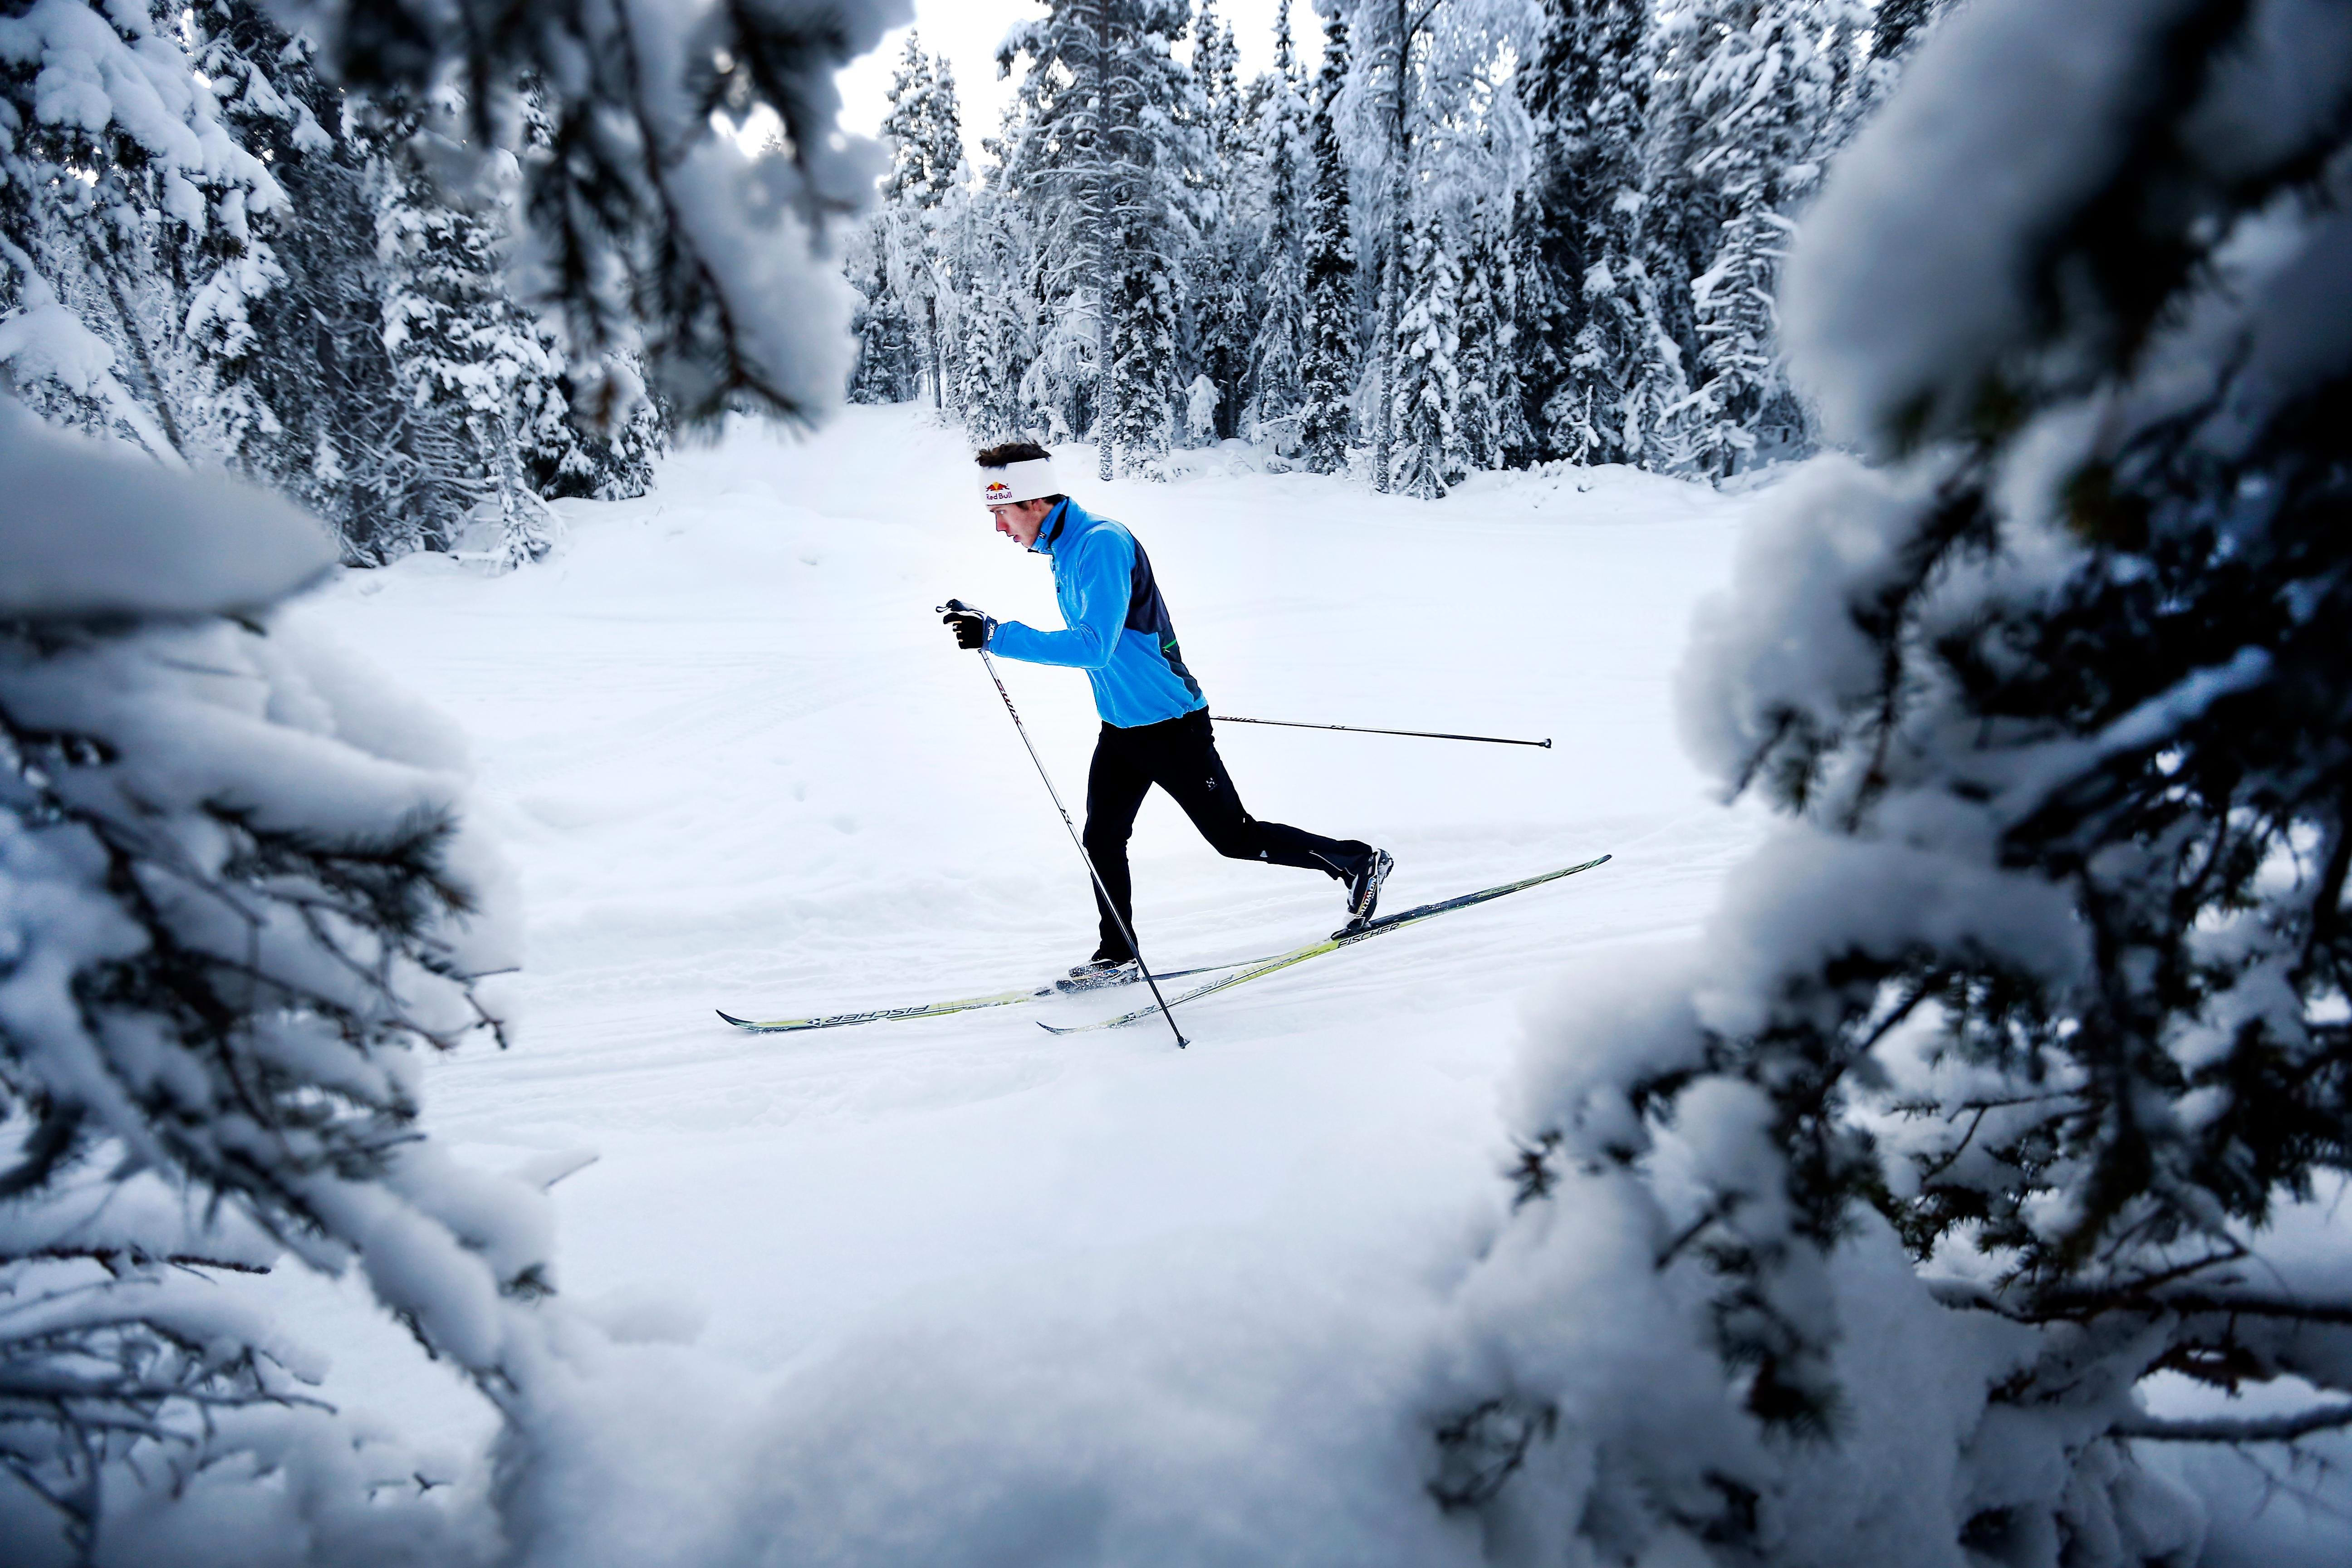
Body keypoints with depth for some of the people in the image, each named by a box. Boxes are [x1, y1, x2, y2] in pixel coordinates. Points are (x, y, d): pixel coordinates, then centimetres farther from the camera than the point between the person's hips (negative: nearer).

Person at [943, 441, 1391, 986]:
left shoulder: (1102, 544, -24)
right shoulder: (1064, 548, 7)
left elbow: (1093, 646, -34)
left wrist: (998, 636, -34)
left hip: (1171, 726, -9)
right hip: (1120, 729, 9)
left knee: (1236, 838, 1)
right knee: (1101, 842, 8)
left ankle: (1358, 861, 18)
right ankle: (1118, 956, 24)